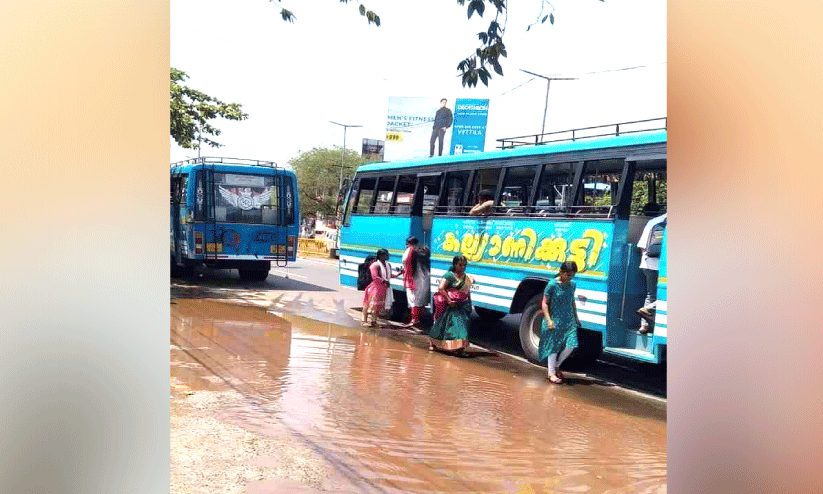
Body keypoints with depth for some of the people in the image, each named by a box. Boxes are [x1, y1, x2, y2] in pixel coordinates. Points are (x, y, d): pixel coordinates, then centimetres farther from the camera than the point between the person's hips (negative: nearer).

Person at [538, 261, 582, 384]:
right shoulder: (552, 285, -11)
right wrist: (548, 320, -16)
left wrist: (576, 317, 20)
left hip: (569, 320, 5)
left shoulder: (572, 285, 7)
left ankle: (557, 365, 20)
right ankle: (551, 373, 14)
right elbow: (544, 303, -8)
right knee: (554, 346, 1)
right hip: (555, 320, -5)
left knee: (570, 345, -4)